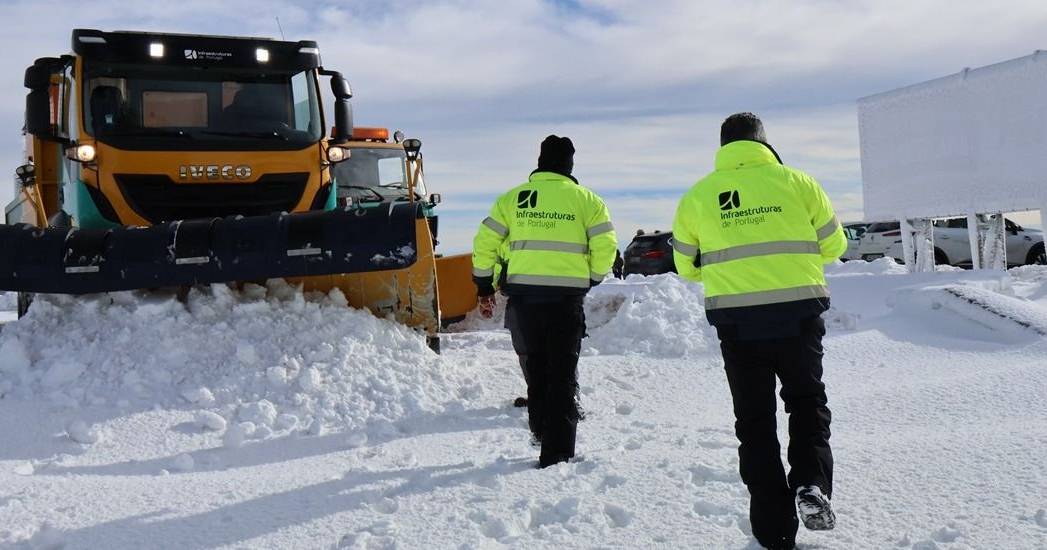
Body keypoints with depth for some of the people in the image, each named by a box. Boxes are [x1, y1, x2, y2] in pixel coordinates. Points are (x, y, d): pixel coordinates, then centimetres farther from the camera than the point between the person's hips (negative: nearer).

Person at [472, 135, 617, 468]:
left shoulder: (512, 199, 7)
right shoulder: (587, 200, 3)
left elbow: (484, 244, 6)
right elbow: (606, 247, 0)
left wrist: (484, 286, 17)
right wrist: (591, 280, 16)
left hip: (523, 293, 2)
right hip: (568, 295, -2)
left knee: (535, 365, 20)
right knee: (563, 373, 5)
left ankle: (541, 429, 30)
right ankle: (557, 450, 4)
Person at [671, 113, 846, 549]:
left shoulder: (697, 195, 3)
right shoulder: (797, 182, 1)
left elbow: (687, 266, 10)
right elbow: (833, 245, 9)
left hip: (736, 320, 0)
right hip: (798, 313, 0)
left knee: (754, 419, 11)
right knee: (806, 402, 21)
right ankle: (812, 483, -3)